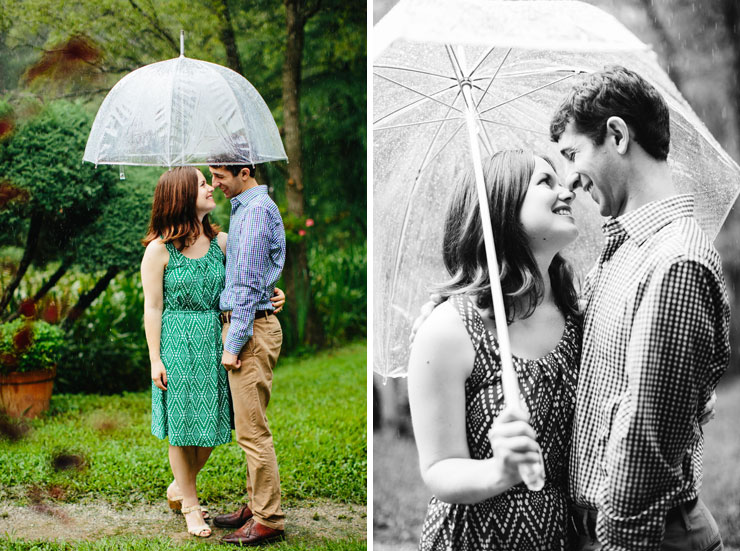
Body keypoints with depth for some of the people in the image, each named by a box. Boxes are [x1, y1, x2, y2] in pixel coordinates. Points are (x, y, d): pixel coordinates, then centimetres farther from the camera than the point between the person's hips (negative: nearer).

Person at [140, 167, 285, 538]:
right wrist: (155, 359, -8)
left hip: (214, 341, 5)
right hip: (176, 344, -4)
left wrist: (272, 297, -9)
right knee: (182, 426, 4)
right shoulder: (159, 249, -7)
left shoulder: (220, 241, 5)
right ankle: (190, 507, 19)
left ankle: (179, 486, 34)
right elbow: (152, 308, -6)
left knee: (210, 425, 9)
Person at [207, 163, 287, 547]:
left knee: (252, 430, -8)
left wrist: (234, 343, -17)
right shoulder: (245, 207, 18)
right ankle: (256, 505, 21)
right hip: (246, 325, 10)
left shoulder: (257, 210, -14)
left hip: (252, 329, -10)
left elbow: (248, 283, -17)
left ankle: (269, 520, -3)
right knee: (249, 427, 14)